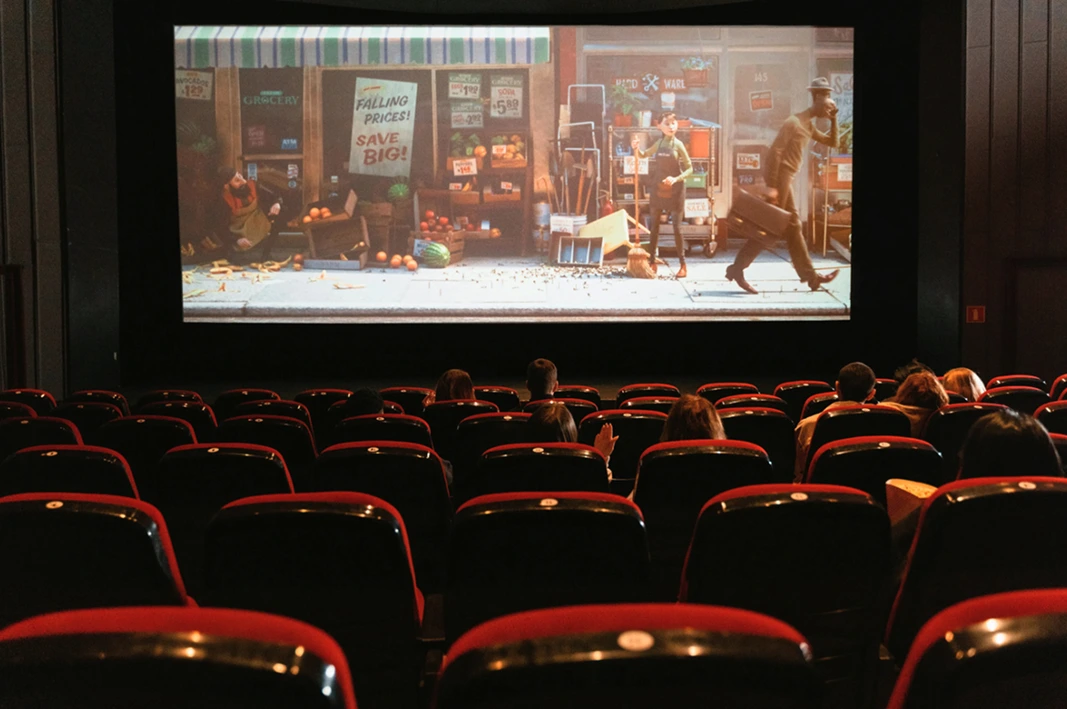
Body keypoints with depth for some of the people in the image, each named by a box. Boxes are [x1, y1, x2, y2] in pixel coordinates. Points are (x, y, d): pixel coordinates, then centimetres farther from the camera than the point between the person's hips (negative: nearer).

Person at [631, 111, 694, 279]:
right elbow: (643, 155, 20)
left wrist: (676, 179, -23)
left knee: (677, 227, -2)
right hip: (658, 189, 4)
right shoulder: (659, 143, 4)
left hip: (675, 190, -4)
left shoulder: (678, 145, -8)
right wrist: (636, 148, -2)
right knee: (654, 226, 7)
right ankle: (652, 262, 16)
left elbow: (689, 168, -7)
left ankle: (682, 264, 5)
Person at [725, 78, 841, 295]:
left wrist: (834, 119, 9)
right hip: (780, 179, -10)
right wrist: (771, 186, -25)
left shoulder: (808, 126, 15)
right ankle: (736, 269, -2)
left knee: (793, 227, 10)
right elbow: (774, 152, -21)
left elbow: (832, 142, 24)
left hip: (786, 180, 10)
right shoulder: (794, 122, -14)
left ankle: (810, 275, 14)